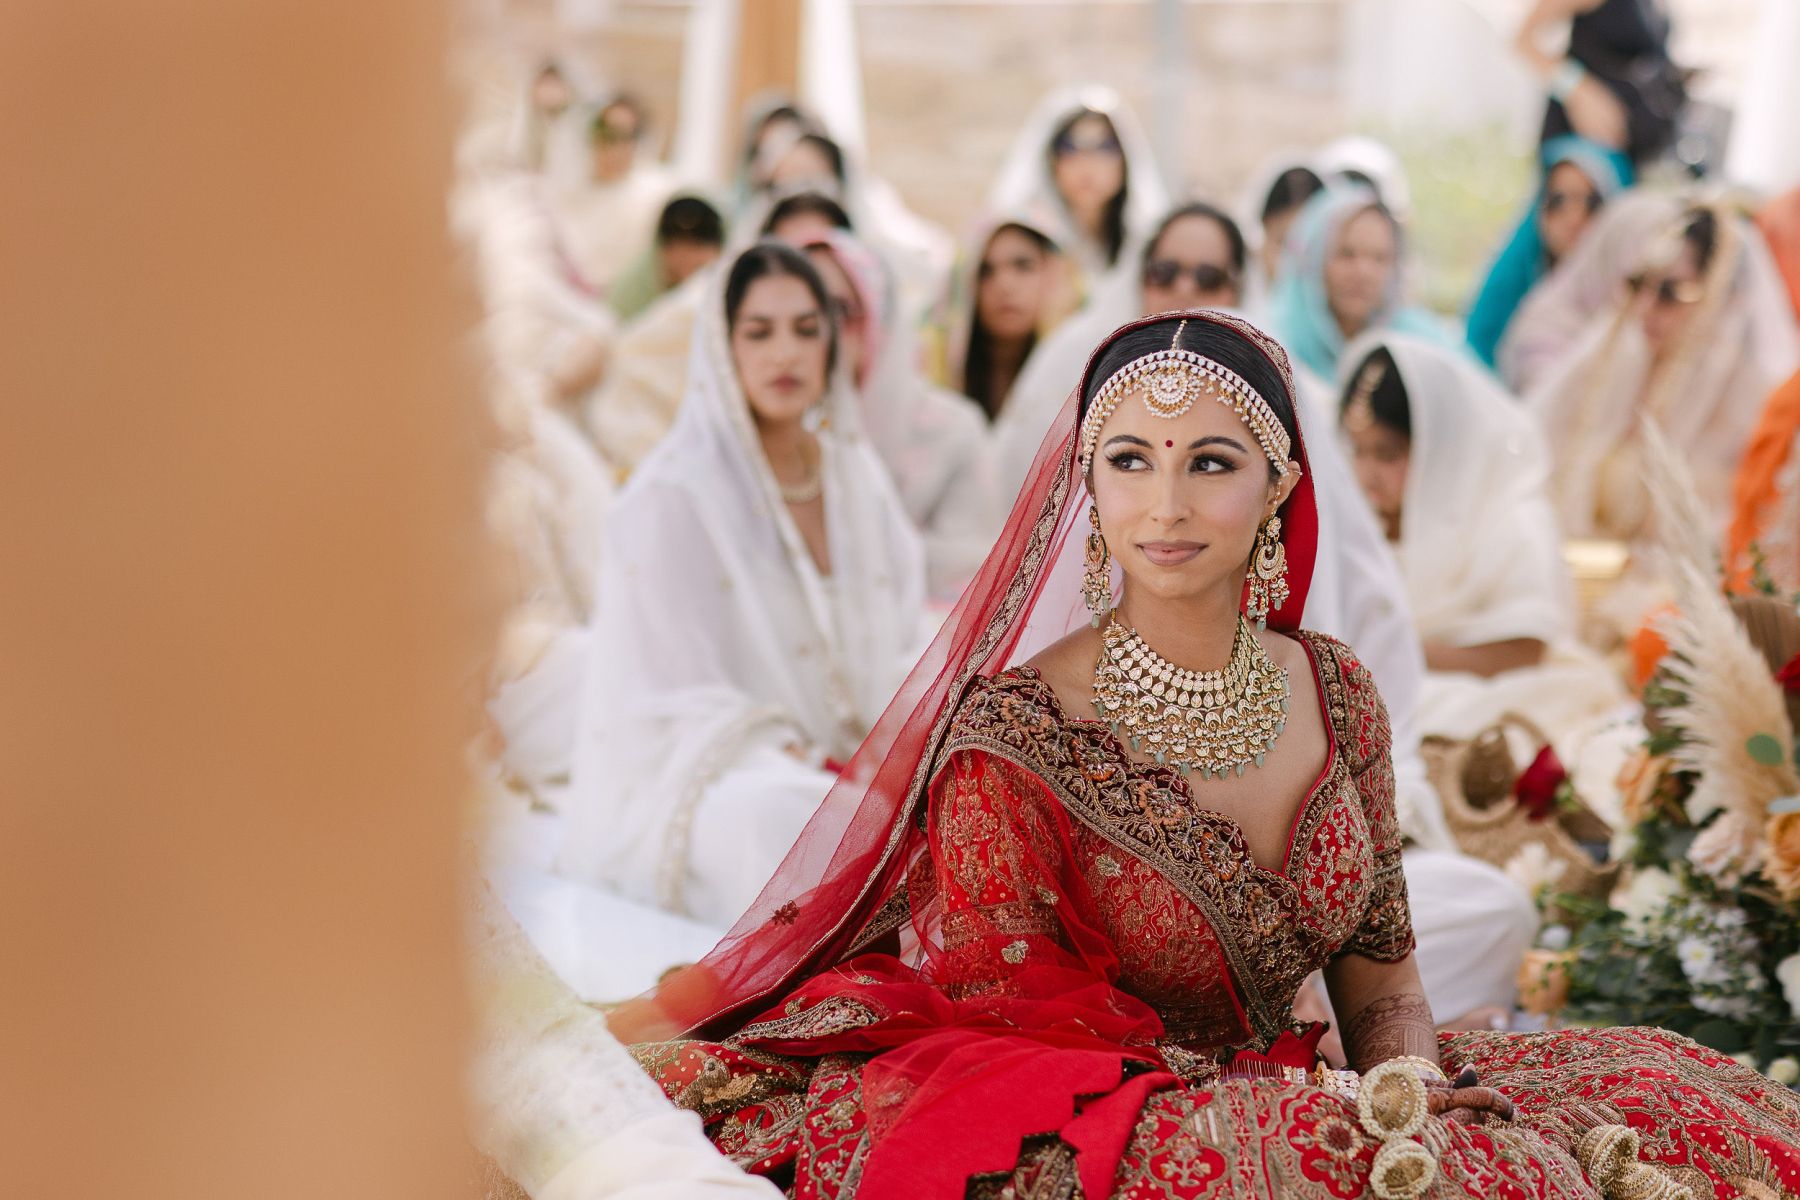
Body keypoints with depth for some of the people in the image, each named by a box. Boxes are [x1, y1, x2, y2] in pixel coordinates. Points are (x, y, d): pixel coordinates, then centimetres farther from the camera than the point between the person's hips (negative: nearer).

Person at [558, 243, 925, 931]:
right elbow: (676, 702, -10)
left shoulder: (856, 477, 11)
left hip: (852, 764, 6)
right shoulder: (670, 499, -7)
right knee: (779, 818, -38)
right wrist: (817, 773, -20)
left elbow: (900, 653, 14)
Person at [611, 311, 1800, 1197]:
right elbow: (1012, 1016, -12)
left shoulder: (1336, 695, 2)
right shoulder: (1012, 733, -15)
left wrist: (1409, 1077, -15)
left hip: (1286, 1102, 6)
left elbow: (1381, 975, 10)